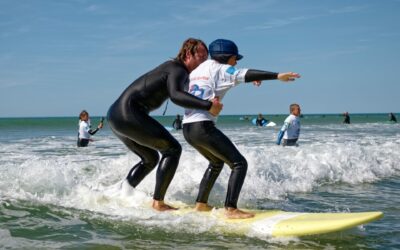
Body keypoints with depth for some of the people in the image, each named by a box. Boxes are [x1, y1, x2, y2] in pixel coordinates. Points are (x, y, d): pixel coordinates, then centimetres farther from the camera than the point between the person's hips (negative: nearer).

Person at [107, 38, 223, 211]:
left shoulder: (172, 68, 21)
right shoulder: (178, 71, -9)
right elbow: (175, 96, -30)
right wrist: (207, 106, -33)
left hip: (115, 115, 10)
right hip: (130, 114, -10)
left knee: (151, 158, 23)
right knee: (172, 149, -3)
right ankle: (158, 202, -4)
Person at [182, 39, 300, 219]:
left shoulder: (197, 70, 21)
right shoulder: (218, 69, -4)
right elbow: (244, 75, -16)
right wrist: (277, 76, -23)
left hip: (188, 129, 9)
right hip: (203, 127, -9)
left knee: (217, 162, 29)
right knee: (239, 164, -5)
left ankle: (201, 204, 30)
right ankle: (231, 209, -15)